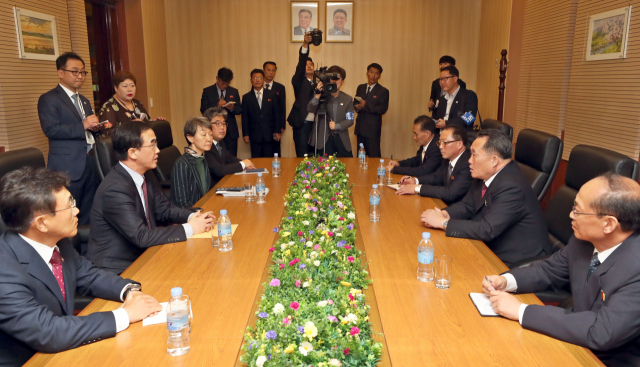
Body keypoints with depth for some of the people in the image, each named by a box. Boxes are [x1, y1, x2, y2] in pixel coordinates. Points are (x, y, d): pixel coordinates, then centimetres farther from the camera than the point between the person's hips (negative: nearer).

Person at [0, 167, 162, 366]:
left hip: (61, 351, 6)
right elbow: (47, 333, -30)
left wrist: (129, 291, -11)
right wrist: (124, 315, -25)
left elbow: (88, 275, 6)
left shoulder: (55, 241, -7)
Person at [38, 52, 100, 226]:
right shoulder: (48, 99, -5)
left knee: (89, 212, 11)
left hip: (91, 162, 7)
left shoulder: (84, 100, 20)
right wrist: (83, 126, -21)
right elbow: (50, 129, -17)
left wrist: (95, 127, 2)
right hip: (68, 166, -7)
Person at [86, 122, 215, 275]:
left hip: (142, 254, 8)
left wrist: (192, 217, -9)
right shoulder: (115, 189, -24)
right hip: (117, 268, -7)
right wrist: (189, 229, -23)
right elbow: (141, 236, -27)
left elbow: (164, 210, 11)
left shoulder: (147, 177, 2)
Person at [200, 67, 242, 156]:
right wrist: (217, 105, -20)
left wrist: (232, 108, -14)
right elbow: (203, 110, -3)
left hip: (231, 132, 2)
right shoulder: (207, 91, 4)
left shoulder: (234, 91, 12)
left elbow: (240, 110, 8)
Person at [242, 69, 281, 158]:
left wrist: (277, 131, 0)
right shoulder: (246, 97, 7)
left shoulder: (272, 95, 9)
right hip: (254, 135, 0)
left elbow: (276, 114, 6)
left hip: (269, 134, 1)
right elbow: (245, 117, 5)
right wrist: (245, 134, -2)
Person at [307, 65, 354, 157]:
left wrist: (337, 126, -15)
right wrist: (317, 96, -33)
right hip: (323, 139, -2)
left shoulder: (348, 99, 4)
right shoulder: (322, 95, -2)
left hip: (341, 139, 2)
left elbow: (350, 120, 2)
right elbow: (311, 110, -17)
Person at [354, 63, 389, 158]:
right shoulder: (360, 88, 13)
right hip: (360, 128, 5)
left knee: (374, 157, -6)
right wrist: (358, 106, -12)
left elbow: (382, 109, -14)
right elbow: (355, 103, 13)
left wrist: (365, 106, -22)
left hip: (372, 129, -5)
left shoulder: (383, 91, -3)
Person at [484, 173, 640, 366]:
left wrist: (521, 311, -30)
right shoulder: (584, 239, -9)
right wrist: (506, 281, -11)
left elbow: (601, 331, -33)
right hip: (578, 344, 6)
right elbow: (550, 269, 6)